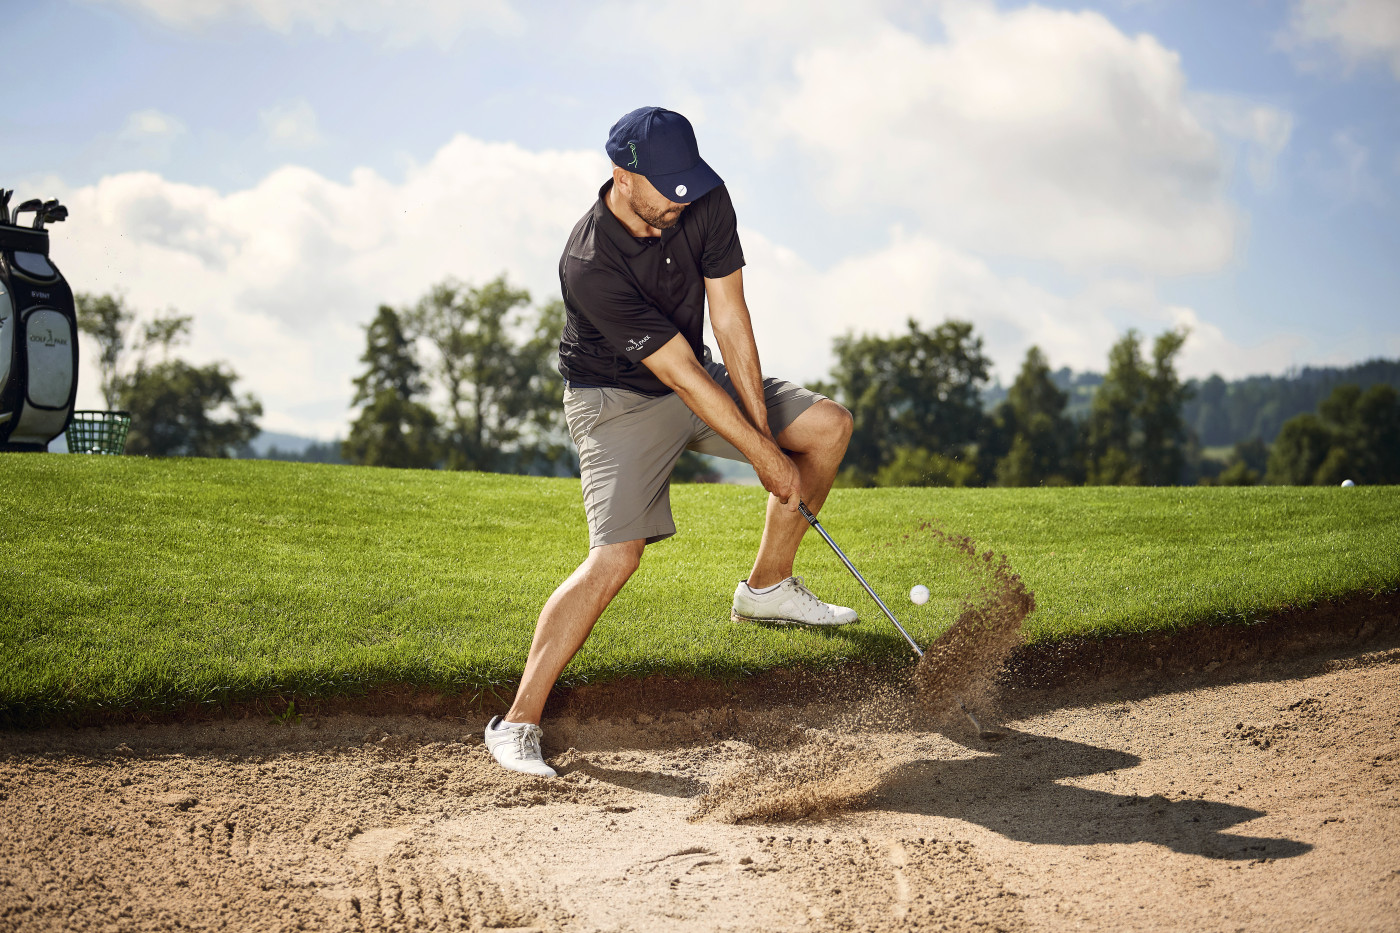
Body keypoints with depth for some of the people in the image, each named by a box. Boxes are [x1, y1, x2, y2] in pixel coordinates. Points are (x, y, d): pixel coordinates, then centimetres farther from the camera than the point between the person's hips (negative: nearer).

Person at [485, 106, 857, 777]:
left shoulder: (705, 203, -14)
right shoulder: (589, 266, -32)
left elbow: (730, 322, -11)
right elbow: (682, 375, -29)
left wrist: (767, 431, -13)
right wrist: (765, 455, -24)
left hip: (696, 379, 7)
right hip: (618, 400, -7)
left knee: (828, 424, -1)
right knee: (618, 553, -23)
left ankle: (767, 586, 13)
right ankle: (518, 721, -19)